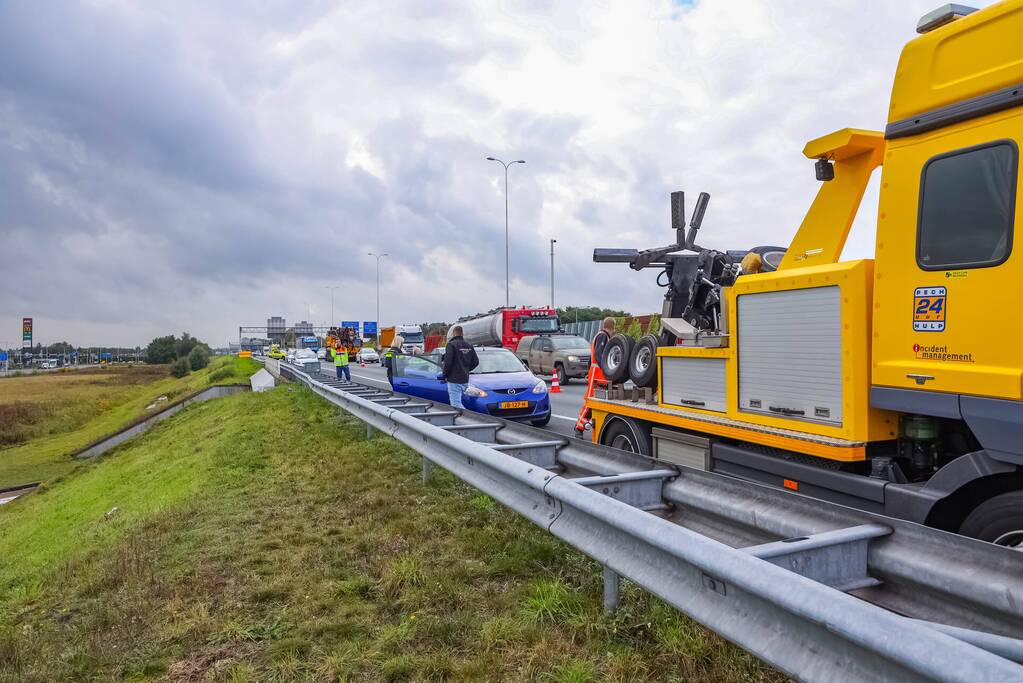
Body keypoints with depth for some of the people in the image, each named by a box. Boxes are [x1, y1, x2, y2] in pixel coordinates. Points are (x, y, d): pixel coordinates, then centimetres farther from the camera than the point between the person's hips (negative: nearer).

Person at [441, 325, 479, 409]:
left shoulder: (451, 345, -12)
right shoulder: (469, 345, 11)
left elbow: (448, 362, -17)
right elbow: (475, 361, 12)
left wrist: (444, 375, -2)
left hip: (454, 380, -8)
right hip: (465, 380, 8)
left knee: (456, 404, -9)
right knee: (457, 402, 19)